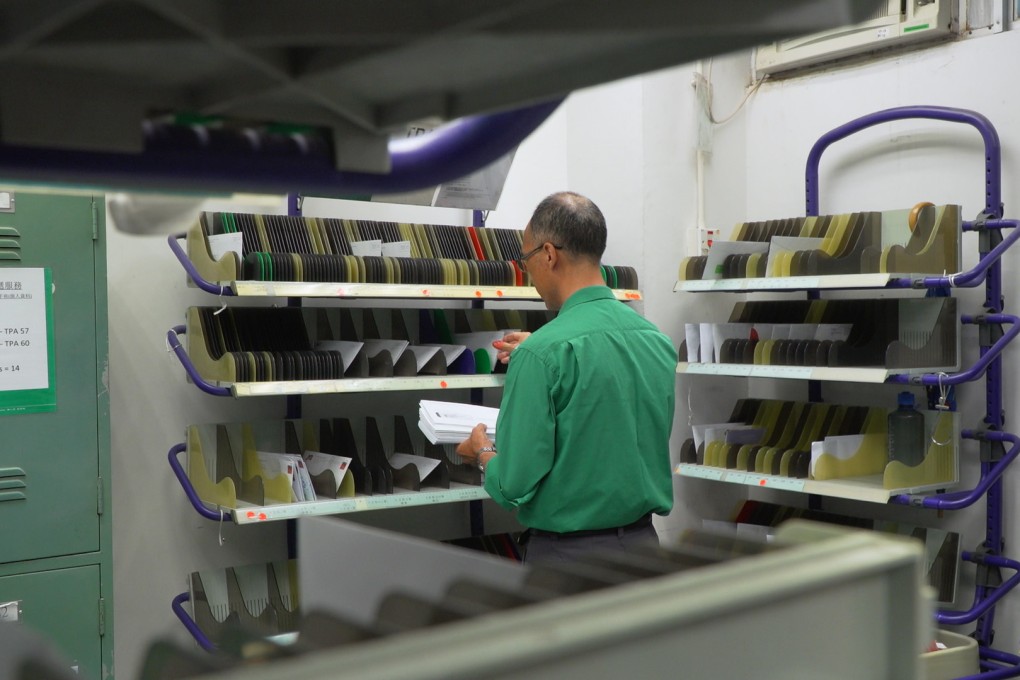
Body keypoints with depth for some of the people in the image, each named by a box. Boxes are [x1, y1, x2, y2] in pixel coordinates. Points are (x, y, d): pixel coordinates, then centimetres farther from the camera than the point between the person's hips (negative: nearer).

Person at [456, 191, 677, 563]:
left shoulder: (542, 353, -20)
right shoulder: (658, 341, 0)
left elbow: (513, 488, -21)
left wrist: (483, 453, 1)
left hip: (567, 550, -6)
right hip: (643, 544, 6)